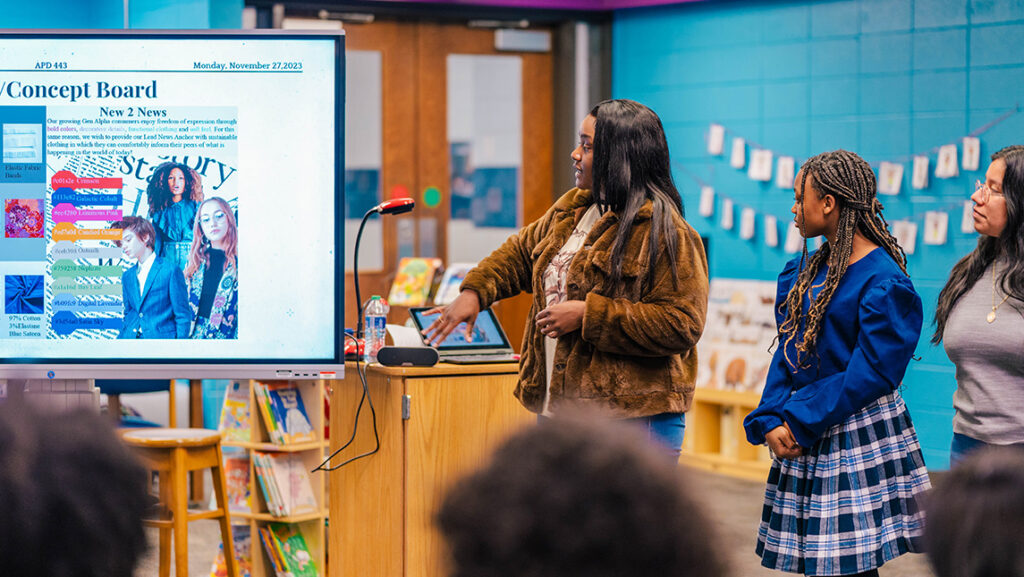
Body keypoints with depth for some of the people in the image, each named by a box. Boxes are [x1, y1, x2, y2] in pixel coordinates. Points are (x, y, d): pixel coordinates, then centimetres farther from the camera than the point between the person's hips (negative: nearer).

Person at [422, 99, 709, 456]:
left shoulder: (666, 233, -12)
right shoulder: (570, 210, 14)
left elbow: (681, 325, -19)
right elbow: (520, 254, 30)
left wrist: (588, 316, -20)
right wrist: (474, 291, 10)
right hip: (556, 409, 8)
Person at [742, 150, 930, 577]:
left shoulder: (885, 282, -14)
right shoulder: (805, 270, 12)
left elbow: (872, 374, -17)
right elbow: (787, 352, 11)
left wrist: (798, 424, -16)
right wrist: (771, 422, -5)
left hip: (858, 444, -8)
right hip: (806, 442, 8)